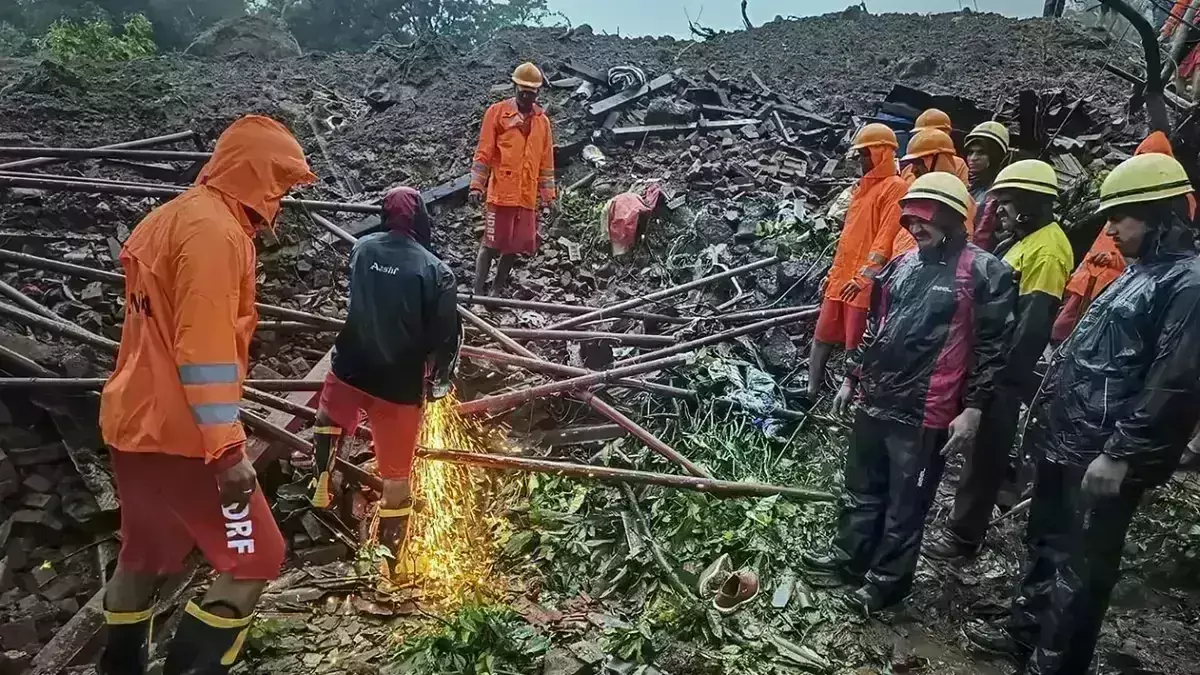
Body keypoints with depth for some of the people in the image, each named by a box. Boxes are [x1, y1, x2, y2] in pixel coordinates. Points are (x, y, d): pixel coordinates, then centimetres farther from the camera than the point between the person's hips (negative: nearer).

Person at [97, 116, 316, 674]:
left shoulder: (173, 216, 13)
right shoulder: (215, 231, -19)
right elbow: (206, 352, -24)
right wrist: (228, 450, -22)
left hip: (135, 422, 10)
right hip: (179, 434, -10)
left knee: (143, 556, 23)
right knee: (254, 562, 0)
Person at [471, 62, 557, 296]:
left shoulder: (542, 120, 12)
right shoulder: (497, 112, 0)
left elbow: (546, 160, 16)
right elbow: (483, 152, -2)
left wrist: (548, 194, 14)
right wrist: (477, 185, -8)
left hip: (528, 196, 4)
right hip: (502, 193, -4)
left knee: (515, 247, 7)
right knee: (491, 244, -4)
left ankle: (497, 291, 19)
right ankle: (478, 292, 2)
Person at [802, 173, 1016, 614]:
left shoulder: (984, 272, -10)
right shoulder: (902, 266, 10)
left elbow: (993, 348, -10)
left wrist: (972, 408, -13)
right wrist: (853, 378, 20)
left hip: (925, 413, -6)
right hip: (875, 401, 7)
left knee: (905, 503, 8)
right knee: (862, 488, 20)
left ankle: (888, 580, 24)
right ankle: (849, 557, 37)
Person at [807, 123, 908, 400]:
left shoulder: (896, 187, -7)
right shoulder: (863, 186, 20)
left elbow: (887, 236, -18)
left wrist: (865, 275, -25)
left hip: (866, 283, -9)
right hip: (841, 279, 9)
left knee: (857, 347, -3)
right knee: (822, 338, 10)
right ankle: (811, 394, 19)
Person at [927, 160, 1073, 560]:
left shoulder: (1047, 248, -19)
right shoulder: (1028, 241, 14)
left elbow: (1033, 323, -24)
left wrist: (1002, 371, -24)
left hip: (1006, 371, -10)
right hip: (994, 362, 10)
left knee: (984, 451, -3)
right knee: (986, 447, 22)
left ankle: (964, 535, 6)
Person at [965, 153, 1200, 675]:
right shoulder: (1137, 274, 16)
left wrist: (1120, 454, -22)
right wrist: (1046, 419, 19)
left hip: (1104, 458, -9)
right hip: (1065, 444, 9)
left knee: (1080, 568, 4)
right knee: (1043, 544, 21)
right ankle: (1023, 631, 38)